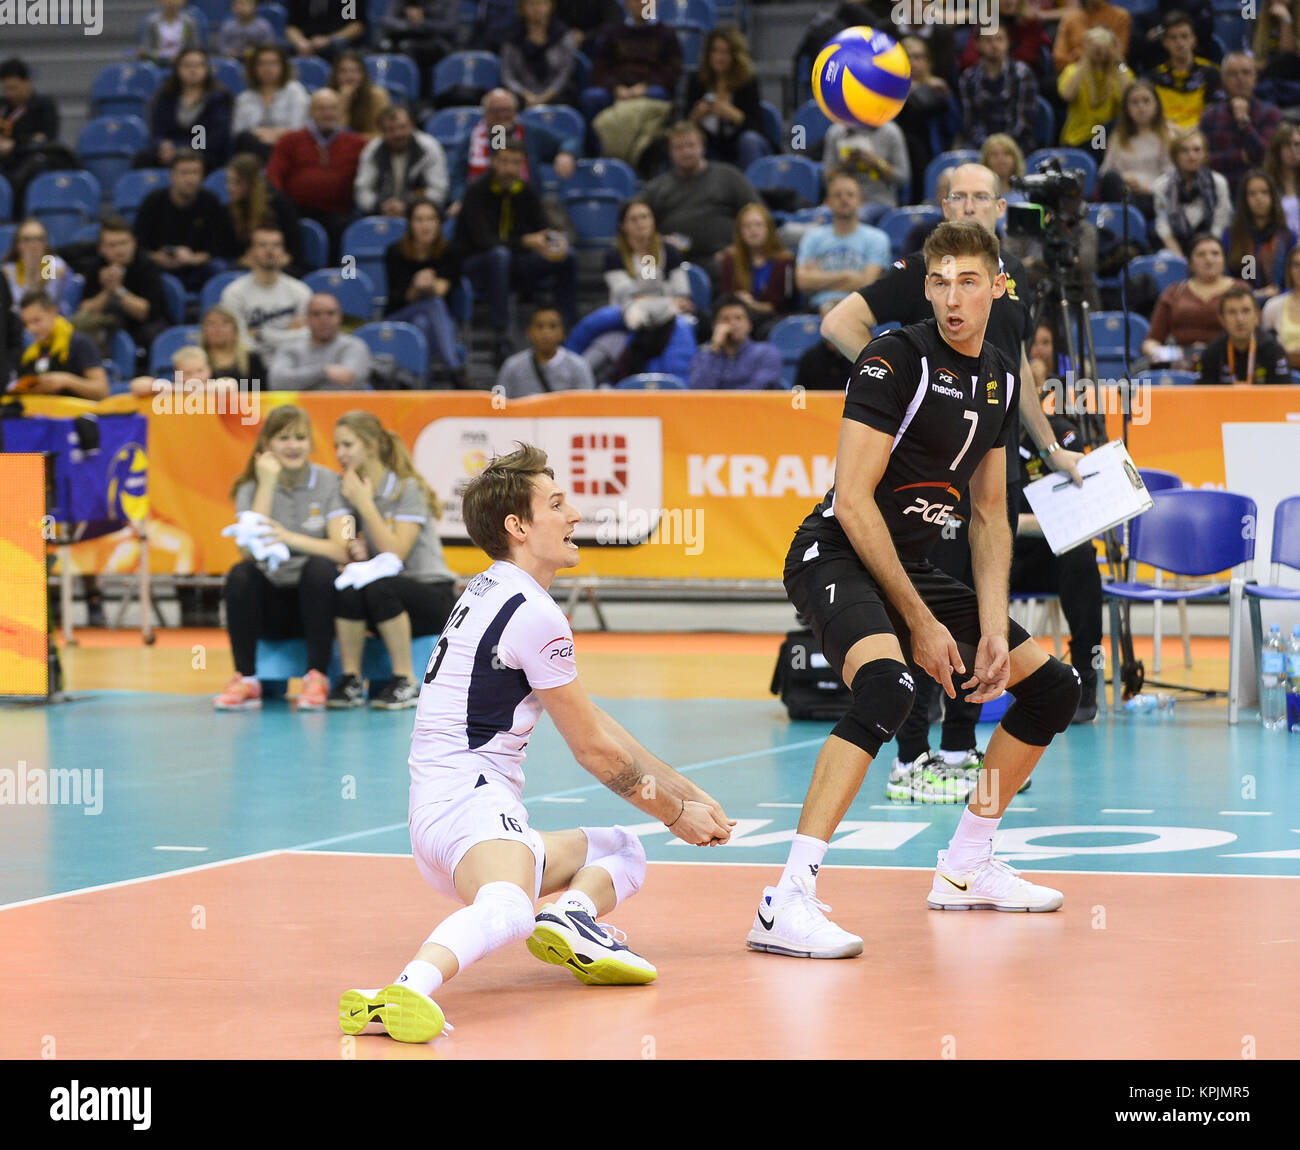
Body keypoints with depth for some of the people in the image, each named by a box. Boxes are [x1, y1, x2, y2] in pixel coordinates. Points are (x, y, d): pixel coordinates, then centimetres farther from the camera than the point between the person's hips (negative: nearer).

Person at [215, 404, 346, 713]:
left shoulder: (329, 483, -2)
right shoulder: (251, 487, 2)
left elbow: (341, 551, -14)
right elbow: (249, 551, -14)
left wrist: (290, 538, -29)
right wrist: (267, 485, -14)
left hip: (313, 601, -1)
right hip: (269, 605, 1)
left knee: (320, 568, -32)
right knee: (240, 575, -28)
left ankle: (317, 678, -25)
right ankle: (245, 679, -20)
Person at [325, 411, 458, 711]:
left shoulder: (408, 489, -10)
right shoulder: (346, 492, 8)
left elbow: (395, 553, -20)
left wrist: (365, 503, -18)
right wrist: (355, 553, -18)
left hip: (432, 597, -4)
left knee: (378, 587, -37)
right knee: (347, 589, -30)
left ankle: (406, 682, -24)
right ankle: (350, 679, -21)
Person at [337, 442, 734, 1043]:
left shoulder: (488, 592, 21)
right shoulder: (533, 613, -9)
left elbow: (595, 725, 26)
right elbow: (595, 750, -3)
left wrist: (685, 791, 26)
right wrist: (676, 812, 12)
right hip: (471, 798, -10)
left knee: (624, 853, 23)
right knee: (510, 910, -39)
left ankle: (570, 917, -8)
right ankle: (409, 988, -61)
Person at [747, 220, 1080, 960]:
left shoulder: (1002, 377, 8)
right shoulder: (896, 360, -16)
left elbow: (990, 515, 14)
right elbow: (853, 499, -20)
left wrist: (993, 629, 2)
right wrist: (919, 621, -18)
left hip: (912, 565, 9)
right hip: (835, 557, -9)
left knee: (1053, 689, 11)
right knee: (887, 686, -37)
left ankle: (967, 869, 26)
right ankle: (788, 903, -42)